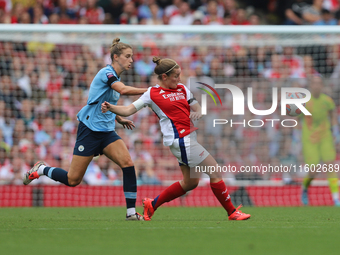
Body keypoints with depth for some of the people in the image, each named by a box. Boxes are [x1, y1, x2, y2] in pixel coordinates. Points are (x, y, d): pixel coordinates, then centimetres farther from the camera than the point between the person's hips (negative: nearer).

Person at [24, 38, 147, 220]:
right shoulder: (106, 73, -13)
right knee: (73, 180, -3)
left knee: (128, 164, -14)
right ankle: (41, 170, 23)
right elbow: (124, 90, -33)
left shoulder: (115, 77, 14)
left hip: (106, 132, 8)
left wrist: (119, 119, 22)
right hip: (90, 129, -8)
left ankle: (131, 212, -12)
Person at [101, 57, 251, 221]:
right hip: (180, 139, -8)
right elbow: (129, 110, -3)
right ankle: (232, 212, 0)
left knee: (190, 182, 13)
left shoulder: (182, 89, 13)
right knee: (215, 173, -7)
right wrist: (110, 108, -19)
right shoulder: (152, 94, -4)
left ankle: (152, 204, 22)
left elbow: (197, 107, 18)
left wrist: (197, 113, -6)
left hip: (189, 138, 8)